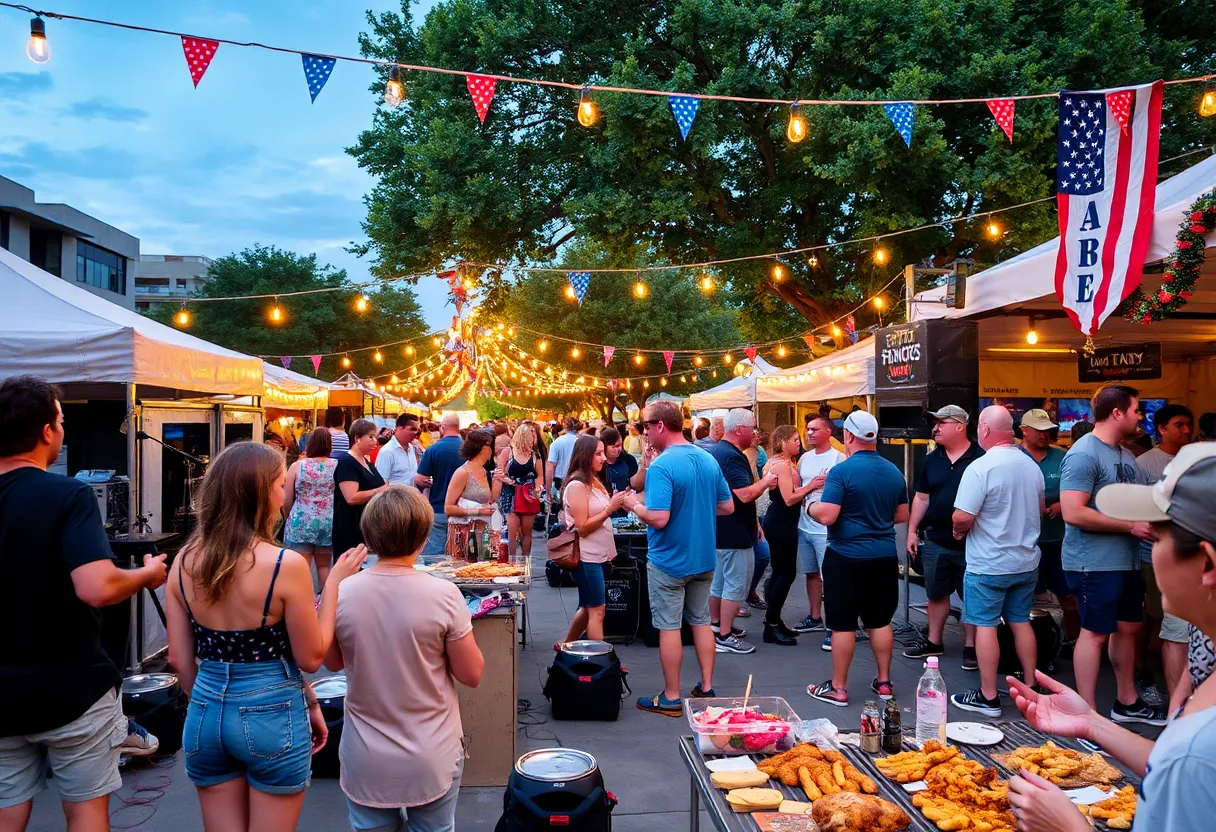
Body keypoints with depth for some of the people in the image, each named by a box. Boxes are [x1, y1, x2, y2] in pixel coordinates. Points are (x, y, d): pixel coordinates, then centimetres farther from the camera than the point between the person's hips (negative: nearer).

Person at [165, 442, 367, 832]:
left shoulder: (184, 562, -4)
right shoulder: (286, 564, -19)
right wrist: (334, 582, -5)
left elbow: (180, 660, 4)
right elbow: (311, 657, -10)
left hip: (206, 714, 5)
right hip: (272, 716, -4)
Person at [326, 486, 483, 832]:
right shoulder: (444, 595, -19)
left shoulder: (341, 594, -12)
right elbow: (472, 675, -11)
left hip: (365, 762, 2)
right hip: (431, 762, -1)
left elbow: (333, 663, 5)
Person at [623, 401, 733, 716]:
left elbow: (658, 518, -28)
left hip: (669, 560, -7)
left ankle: (671, 698, 14)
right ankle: (706, 687, 26)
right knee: (701, 621, 17)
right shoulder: (709, 460, 1)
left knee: (669, 627, 4)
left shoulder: (661, 467, -22)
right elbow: (727, 506, 8)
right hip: (703, 558, 7)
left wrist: (634, 505, -11)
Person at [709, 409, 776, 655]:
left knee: (718, 579, 19)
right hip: (734, 533, -10)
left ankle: (716, 624, 31)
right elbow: (745, 495, -30)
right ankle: (725, 637, 2)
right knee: (736, 584, -3)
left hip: (718, 529, 10)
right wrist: (765, 482, -13)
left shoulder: (715, 451, 10)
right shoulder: (733, 457, -22)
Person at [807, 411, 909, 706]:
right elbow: (902, 515, 15)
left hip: (846, 557, -6)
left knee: (843, 624, 3)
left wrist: (811, 507, 0)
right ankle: (884, 682, 24)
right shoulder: (894, 472, 5)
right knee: (881, 621, 15)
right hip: (885, 557, 6)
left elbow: (827, 516, -20)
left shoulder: (842, 471, -15)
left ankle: (838, 688, 11)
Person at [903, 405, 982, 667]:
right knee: (936, 594, 15)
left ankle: (970, 647, 20)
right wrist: (912, 530, 10)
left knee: (971, 596, 8)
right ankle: (933, 641, 29)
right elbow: (921, 497, 13)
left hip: (970, 544, -5)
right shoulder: (931, 460, 7)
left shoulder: (981, 458, -10)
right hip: (935, 541, 5)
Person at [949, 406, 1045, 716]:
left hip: (988, 564, -7)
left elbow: (962, 518, -23)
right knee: (1021, 622, 17)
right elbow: (1039, 508, 18)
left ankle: (988, 697, 9)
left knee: (985, 625, 2)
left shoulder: (981, 468, -20)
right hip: (1026, 561, 7)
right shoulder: (1031, 465, 4)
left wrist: (959, 530, -3)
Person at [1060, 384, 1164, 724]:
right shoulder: (1084, 454, -17)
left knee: (1127, 627, 18)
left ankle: (1127, 702, 33)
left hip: (1127, 559, 10)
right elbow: (1073, 513, -25)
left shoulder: (1125, 455, 14)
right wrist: (1131, 526, -21)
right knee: (1095, 632, -2)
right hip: (1096, 562, -10)